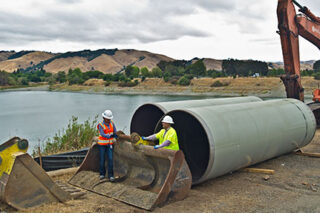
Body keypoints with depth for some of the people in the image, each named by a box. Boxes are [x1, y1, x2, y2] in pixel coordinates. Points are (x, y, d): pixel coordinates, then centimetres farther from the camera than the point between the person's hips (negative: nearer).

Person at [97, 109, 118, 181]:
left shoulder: (111, 123, -4)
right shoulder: (100, 125, -17)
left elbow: (115, 131, 8)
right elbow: (102, 134, -32)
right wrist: (110, 136, -47)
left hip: (109, 144, 3)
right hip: (102, 143, -3)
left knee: (110, 159, -7)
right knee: (102, 159, 4)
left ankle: (110, 175, -2)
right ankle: (102, 174, 22)